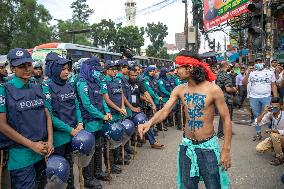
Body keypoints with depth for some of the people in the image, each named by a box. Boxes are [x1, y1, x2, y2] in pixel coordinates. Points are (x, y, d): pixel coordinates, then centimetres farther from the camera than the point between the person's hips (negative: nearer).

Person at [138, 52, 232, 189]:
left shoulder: (213, 90, -15)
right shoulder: (179, 90, -2)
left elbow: (226, 120, -11)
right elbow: (165, 111, -10)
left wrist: (226, 150, -13)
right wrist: (149, 123, -30)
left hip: (208, 146, -4)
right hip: (187, 145, 4)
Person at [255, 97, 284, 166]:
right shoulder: (270, 114, -11)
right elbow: (258, 123, -17)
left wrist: (273, 130, -33)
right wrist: (263, 112, -27)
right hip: (274, 139, 5)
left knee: (274, 135, -36)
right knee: (259, 148, -10)